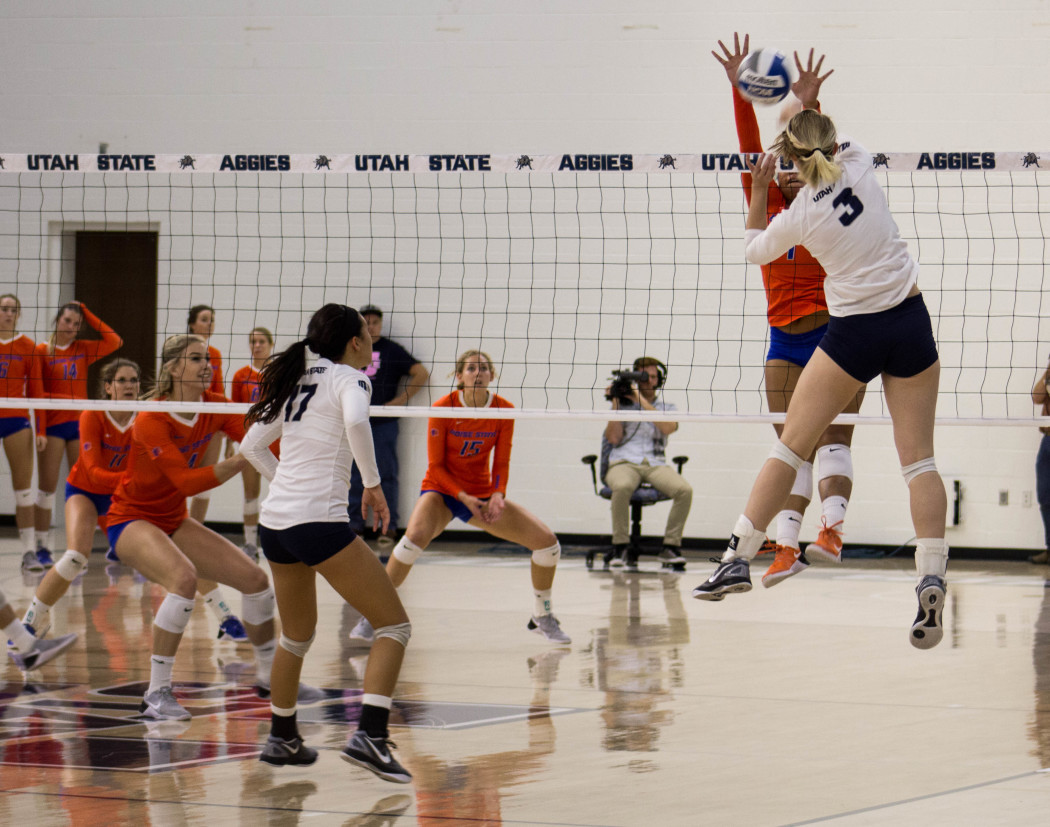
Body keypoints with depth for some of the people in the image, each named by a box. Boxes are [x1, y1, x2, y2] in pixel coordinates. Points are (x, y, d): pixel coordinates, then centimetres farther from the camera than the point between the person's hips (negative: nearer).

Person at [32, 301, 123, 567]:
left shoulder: (83, 350, 9)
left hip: (80, 423, 4)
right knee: (47, 486, -2)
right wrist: (40, 430, -14)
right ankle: (42, 547, 3)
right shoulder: (42, 351, -2)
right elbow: (37, 393, -7)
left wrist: (88, 314, -2)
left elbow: (114, 341, -5)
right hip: (53, 424, -4)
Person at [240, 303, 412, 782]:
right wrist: (373, 484, -13)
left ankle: (281, 739, 33)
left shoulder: (297, 381, 19)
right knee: (394, 624, -4)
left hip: (275, 522, 8)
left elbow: (251, 446, 23)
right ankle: (369, 736, -19)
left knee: (298, 636, 25)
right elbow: (356, 422, -24)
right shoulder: (349, 378, -2)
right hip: (319, 522, -8)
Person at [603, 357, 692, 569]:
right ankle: (619, 547, -25)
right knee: (622, 487, -39)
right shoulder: (622, 405, 19)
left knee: (684, 490, -29)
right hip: (623, 463, -2)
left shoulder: (666, 408, 19)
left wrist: (642, 400, -5)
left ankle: (670, 546, -17)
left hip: (656, 465, 2)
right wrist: (615, 403, 3)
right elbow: (613, 438, 5)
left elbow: (668, 428, -5)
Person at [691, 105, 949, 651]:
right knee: (919, 458, 1)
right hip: (910, 320, 3)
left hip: (854, 333, -3)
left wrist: (758, 191, 20)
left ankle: (738, 558, 9)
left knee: (790, 447, 7)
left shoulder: (799, 216, -7)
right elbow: (841, 143, 24)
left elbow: (755, 249, 15)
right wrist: (808, 111, 30)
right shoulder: (859, 166, -3)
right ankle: (931, 577, -14)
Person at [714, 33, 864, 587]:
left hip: (834, 332, -4)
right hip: (784, 339, 4)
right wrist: (740, 91, -16)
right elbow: (750, 148, -3)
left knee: (831, 437, -14)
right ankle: (787, 545, -2)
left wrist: (809, 106, -30)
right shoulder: (767, 204, 9)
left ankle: (831, 529, -29)